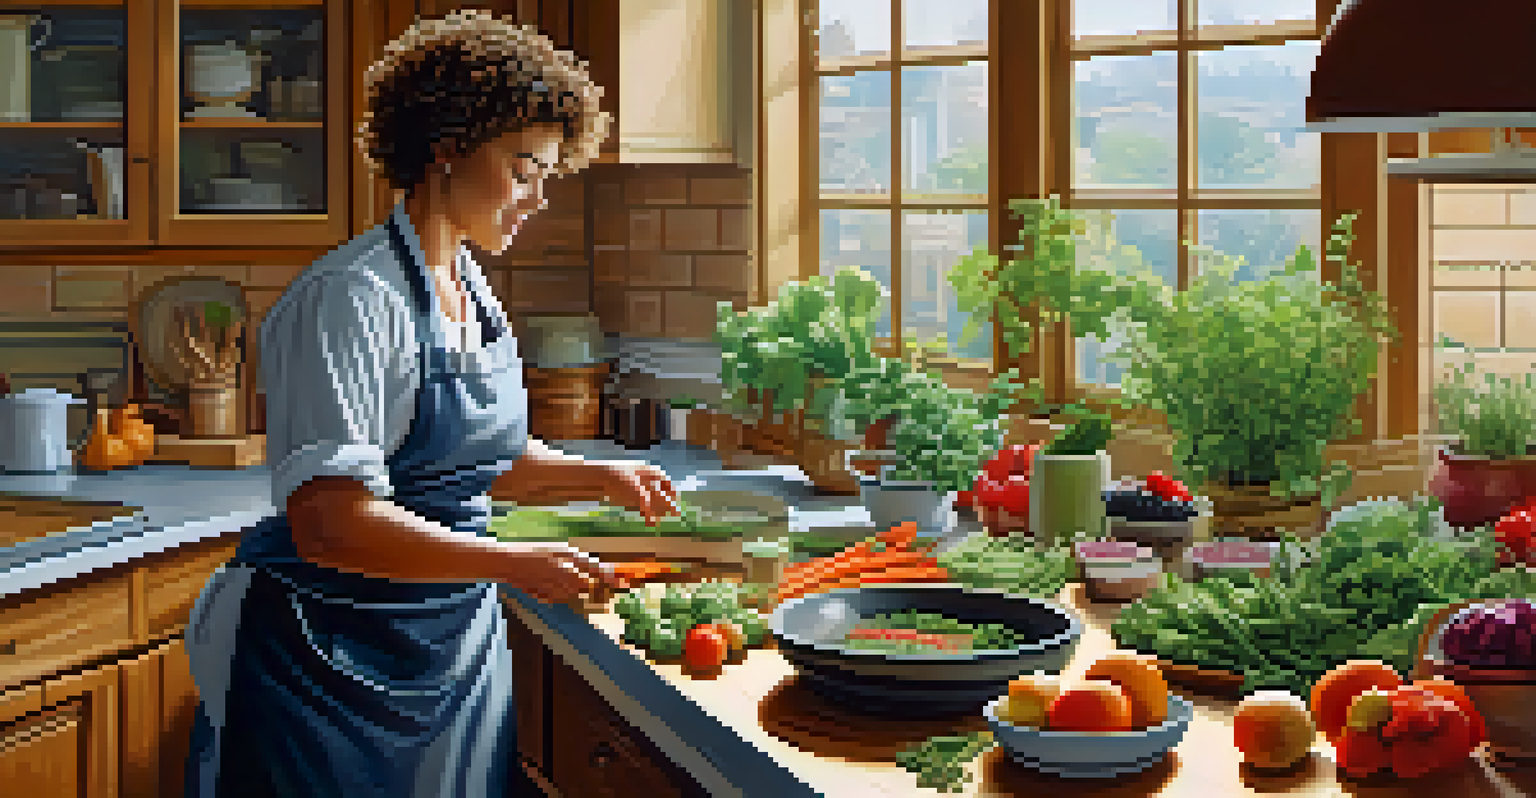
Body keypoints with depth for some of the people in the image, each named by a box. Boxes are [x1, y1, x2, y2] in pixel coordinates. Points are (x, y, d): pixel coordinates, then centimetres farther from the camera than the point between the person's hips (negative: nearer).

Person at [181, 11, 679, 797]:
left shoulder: (468, 289, 8)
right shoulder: (351, 298, -19)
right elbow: (329, 521, -27)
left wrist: (597, 477, 5)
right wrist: (514, 563, -30)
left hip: (456, 637, 8)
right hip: (340, 656, -8)